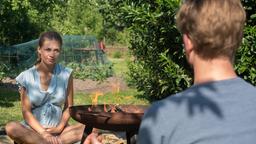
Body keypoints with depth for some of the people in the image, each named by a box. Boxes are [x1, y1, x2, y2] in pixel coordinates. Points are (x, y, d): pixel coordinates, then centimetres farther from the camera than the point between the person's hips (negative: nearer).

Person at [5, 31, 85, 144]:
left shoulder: (66, 75, 1)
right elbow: (26, 112, -5)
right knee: (11, 128, -32)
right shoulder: (27, 77, -3)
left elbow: (68, 107, 7)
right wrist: (43, 133, -18)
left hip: (57, 129, 2)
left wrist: (59, 128, -10)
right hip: (33, 129, -2)